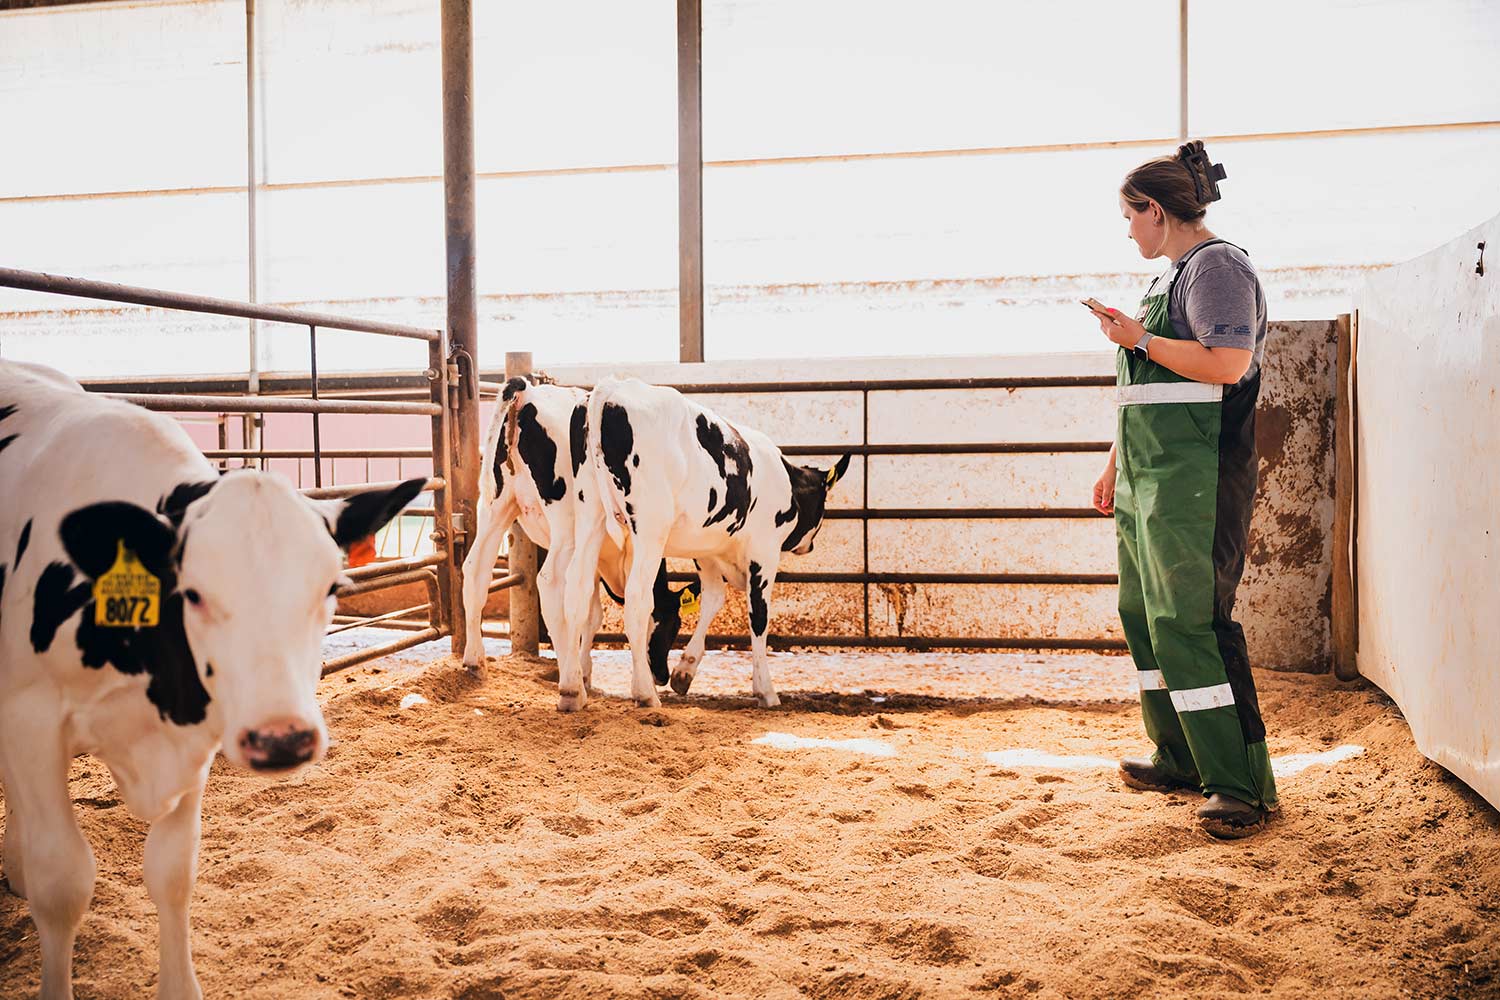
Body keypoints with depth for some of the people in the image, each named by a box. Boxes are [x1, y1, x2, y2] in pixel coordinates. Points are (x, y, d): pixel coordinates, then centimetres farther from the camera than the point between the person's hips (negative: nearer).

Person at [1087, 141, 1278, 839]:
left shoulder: (1217, 265, -8)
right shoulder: (1170, 276, 20)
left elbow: (1228, 363, -23)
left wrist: (1138, 340, -14)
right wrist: (1114, 467, 24)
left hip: (1196, 478, -10)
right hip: (1149, 479, 10)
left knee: (1189, 621, -12)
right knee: (1144, 614, 12)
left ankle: (1243, 786, -5)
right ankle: (1181, 760, 22)